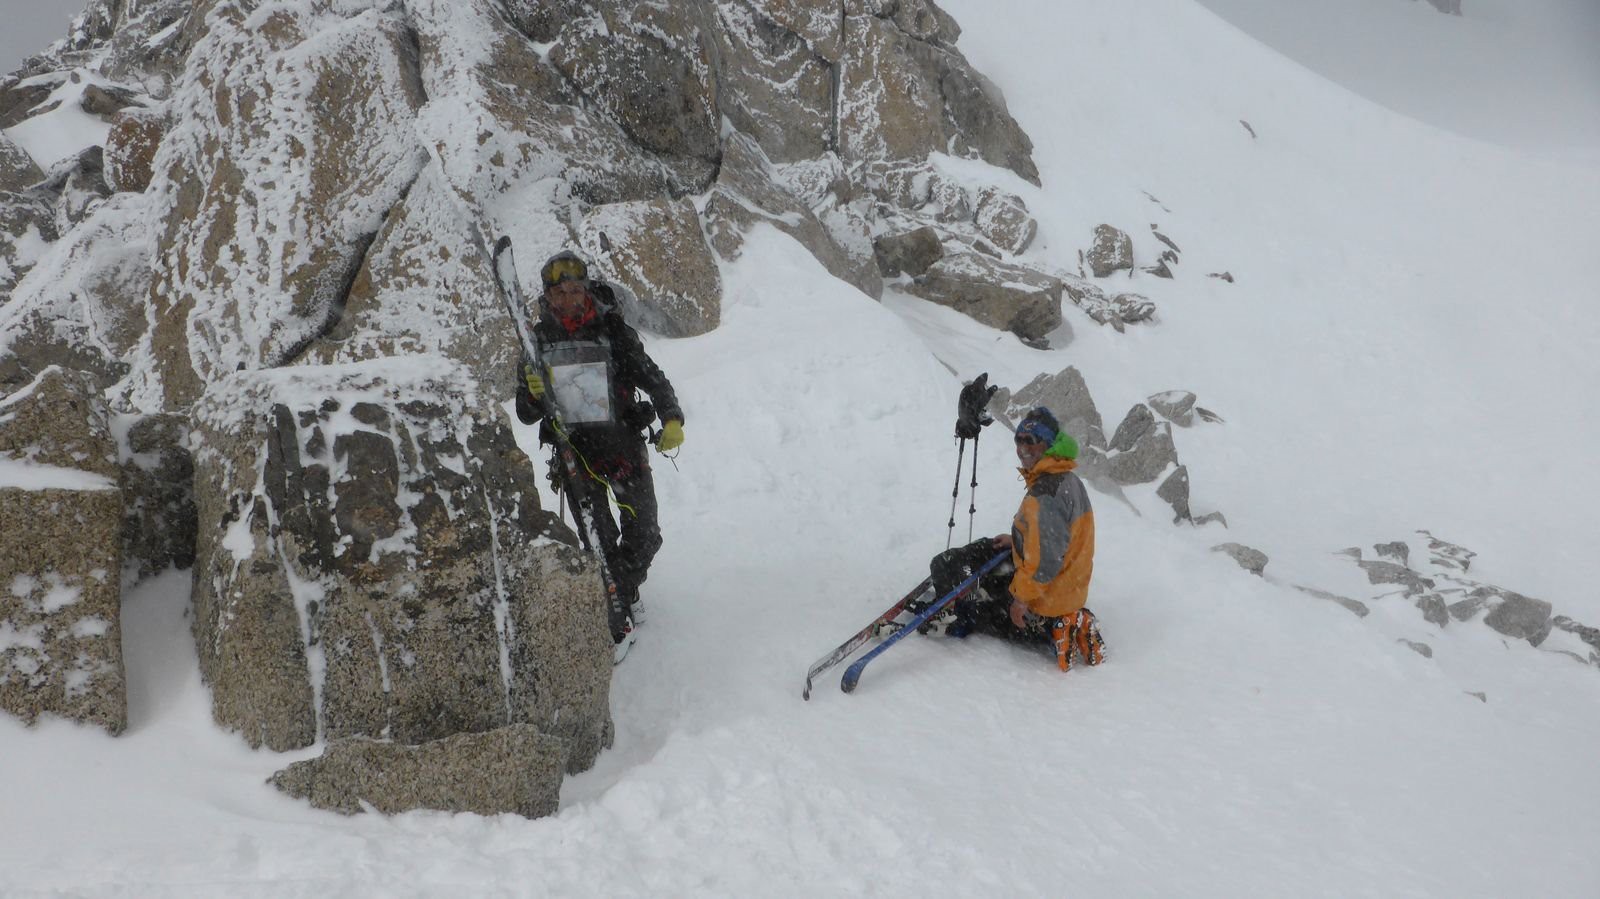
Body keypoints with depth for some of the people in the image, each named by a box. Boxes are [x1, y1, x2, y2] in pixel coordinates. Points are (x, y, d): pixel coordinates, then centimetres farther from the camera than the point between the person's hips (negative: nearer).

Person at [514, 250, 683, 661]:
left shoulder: (614, 331, -3)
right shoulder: (538, 340, 1)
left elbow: (652, 377, 0)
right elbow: (526, 415, 5)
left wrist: (671, 418, -16)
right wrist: (532, 393, -19)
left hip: (624, 443, 0)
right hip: (573, 450, 0)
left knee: (644, 536, 7)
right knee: (599, 541, -8)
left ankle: (626, 588, 37)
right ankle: (616, 619, 5)